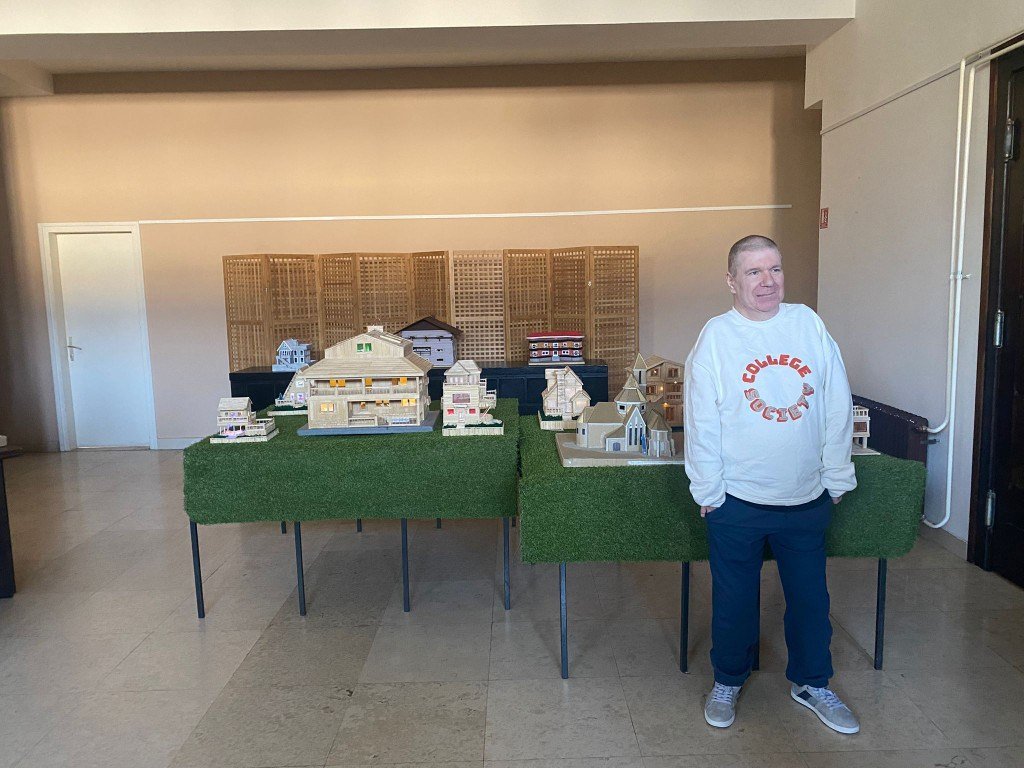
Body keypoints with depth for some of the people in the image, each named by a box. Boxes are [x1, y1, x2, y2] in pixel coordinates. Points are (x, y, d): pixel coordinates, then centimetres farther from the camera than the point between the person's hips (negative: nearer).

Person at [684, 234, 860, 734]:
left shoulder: (808, 324, -1)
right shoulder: (716, 336, -8)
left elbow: (837, 407, 3)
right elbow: (701, 421, -8)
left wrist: (836, 478, 4)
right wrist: (708, 491, -7)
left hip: (807, 499, 3)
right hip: (738, 501, -3)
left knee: (810, 597, 18)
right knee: (735, 600, 13)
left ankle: (811, 683, 40)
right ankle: (728, 681, 36)